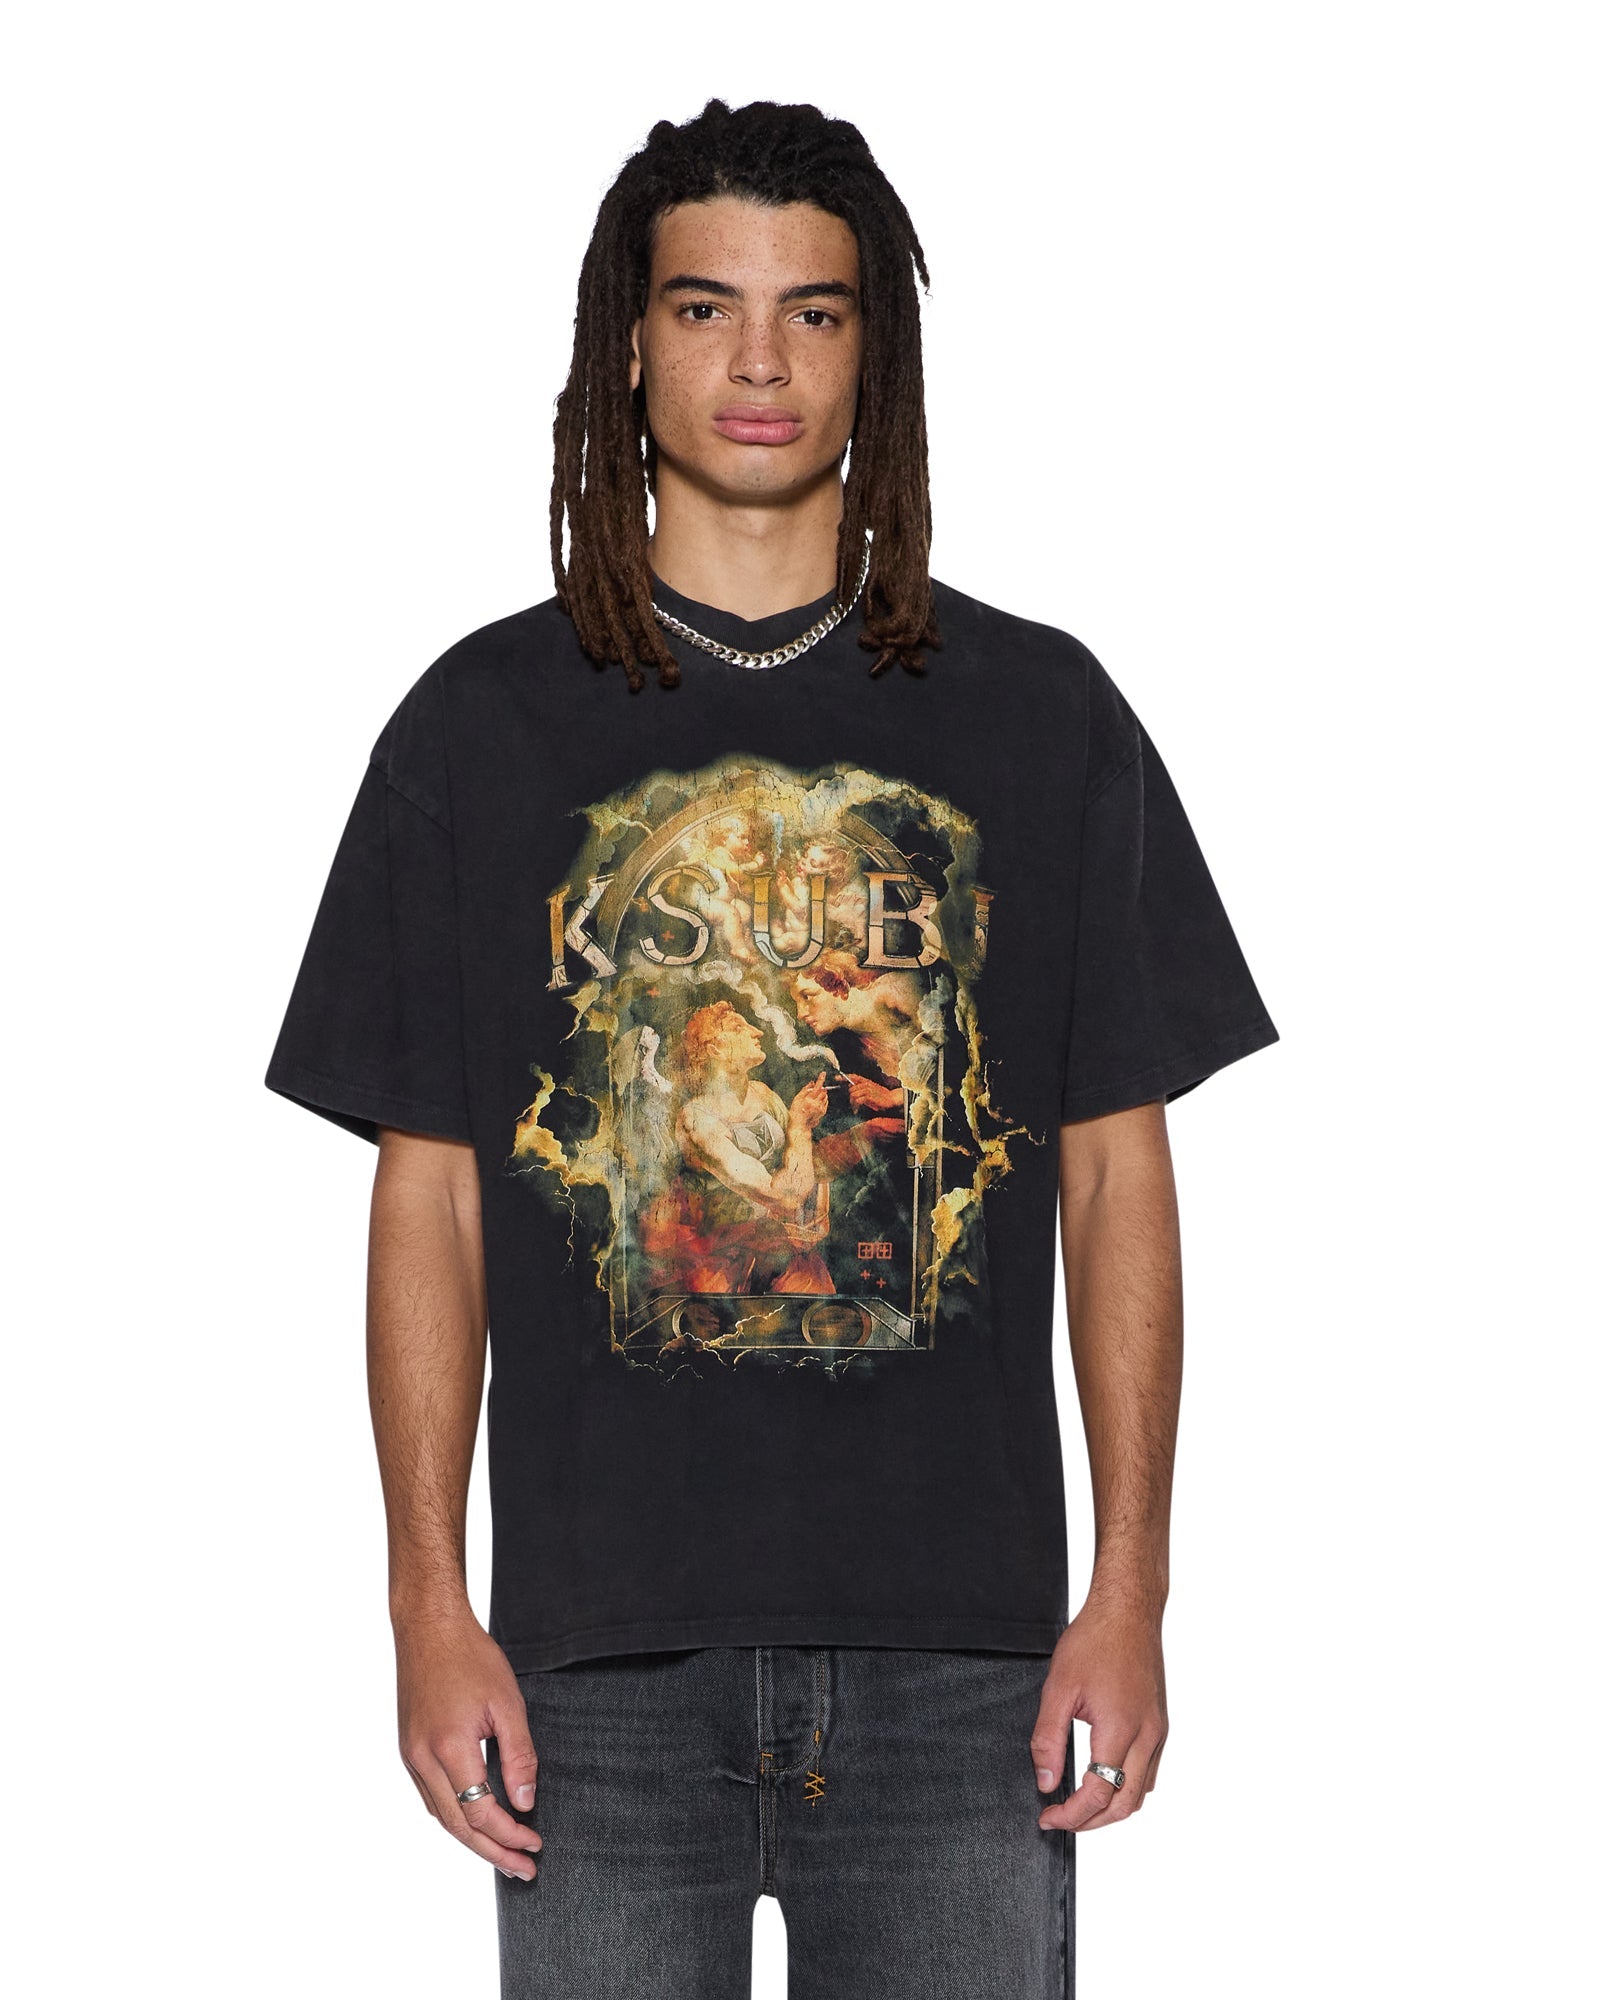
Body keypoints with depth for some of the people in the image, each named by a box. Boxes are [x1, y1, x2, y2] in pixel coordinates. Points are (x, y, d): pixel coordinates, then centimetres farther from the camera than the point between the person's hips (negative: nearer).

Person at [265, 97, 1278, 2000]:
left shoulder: (1042, 714, 7)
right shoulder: (487, 721, 6)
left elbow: (1117, 1172, 8)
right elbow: (427, 1196, 6)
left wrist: (1129, 1592, 0)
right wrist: (430, 1612, -2)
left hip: (959, 1641, 1)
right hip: (605, 1648, 0)